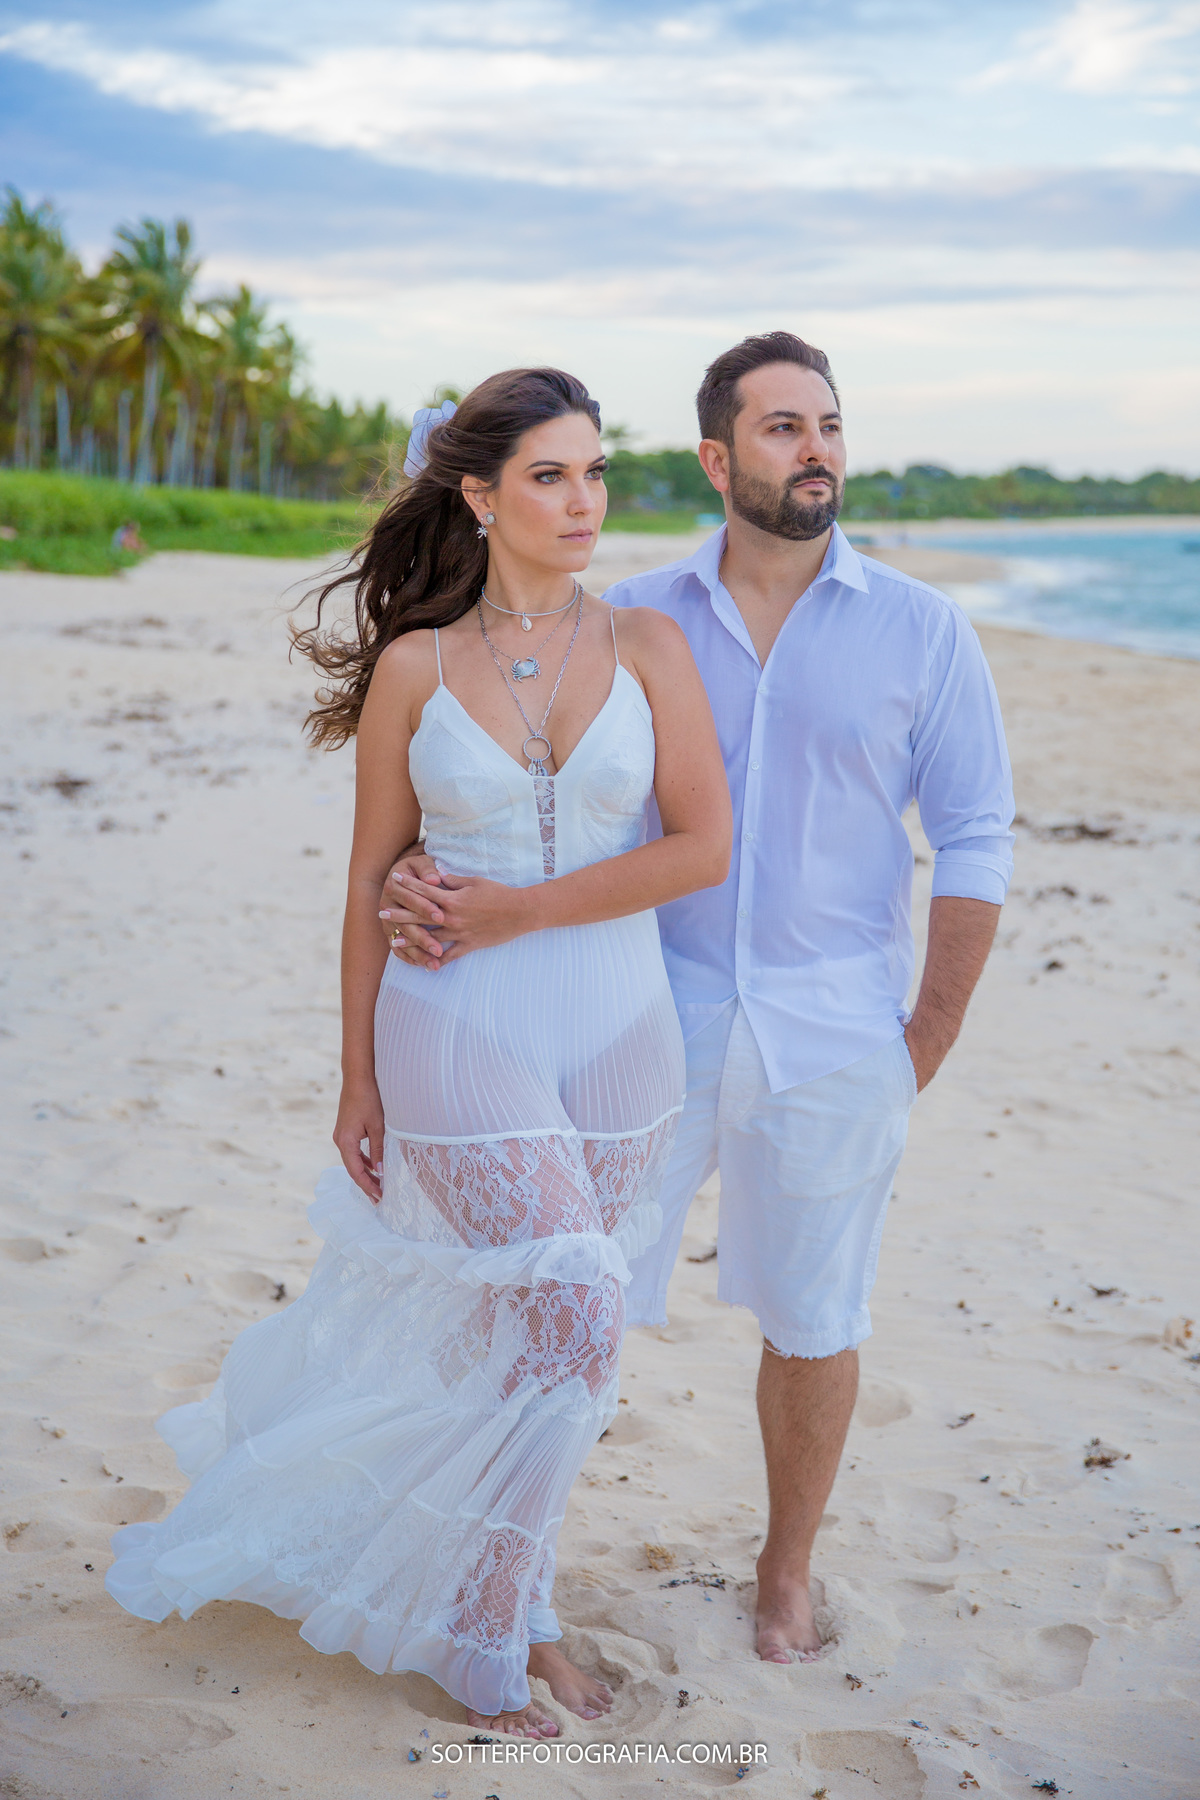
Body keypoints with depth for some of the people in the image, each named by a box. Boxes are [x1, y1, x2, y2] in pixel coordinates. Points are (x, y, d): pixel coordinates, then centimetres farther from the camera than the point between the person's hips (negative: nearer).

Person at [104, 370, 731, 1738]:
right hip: (461, 1031, -2)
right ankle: (483, 1629, 13)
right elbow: (374, 881, 2)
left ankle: (503, 1597, 32)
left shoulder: (647, 646, 2)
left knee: (517, 1335, 12)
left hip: (615, 1035, 2)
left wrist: (522, 908, -10)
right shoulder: (413, 666, -1)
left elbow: (705, 844, -5)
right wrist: (358, 1076, 4)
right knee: (569, 1325, -9)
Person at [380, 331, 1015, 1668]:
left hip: (832, 1035, 0)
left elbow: (974, 840, 1)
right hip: (655, 1017, 0)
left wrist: (929, 1040, 0)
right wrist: (425, 880, -21)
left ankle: (788, 1571, 36)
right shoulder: (633, 619, 0)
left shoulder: (919, 630, -2)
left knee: (810, 1322, 13)